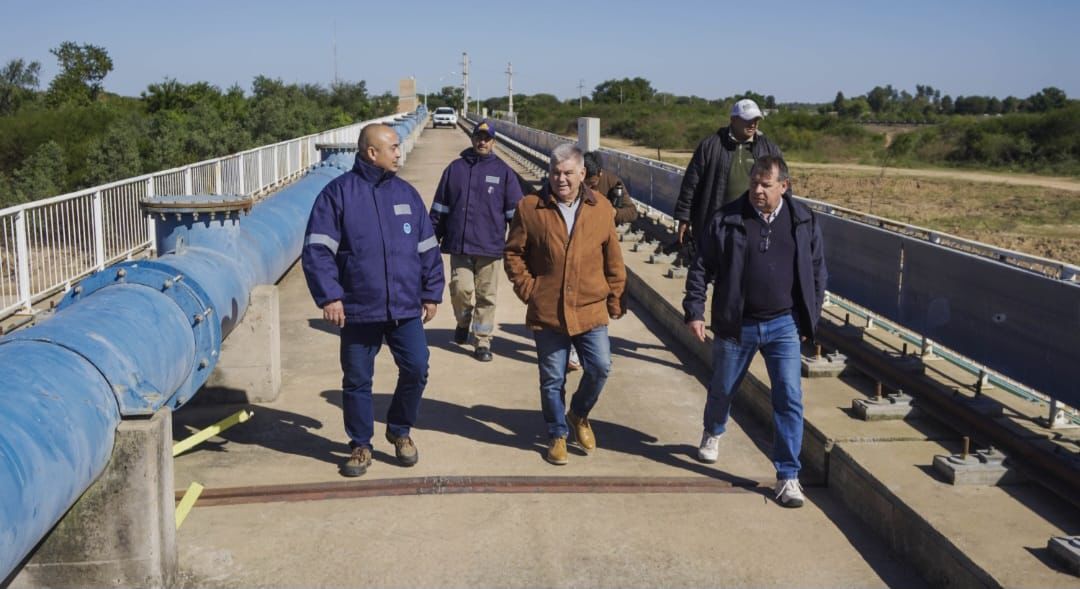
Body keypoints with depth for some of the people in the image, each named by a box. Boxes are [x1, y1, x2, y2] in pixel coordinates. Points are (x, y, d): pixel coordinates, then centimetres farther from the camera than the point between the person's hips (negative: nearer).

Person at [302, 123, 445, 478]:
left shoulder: (406, 193, 9)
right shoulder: (338, 193, -4)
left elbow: (428, 248, 13)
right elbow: (317, 250, -9)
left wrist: (431, 293, 11)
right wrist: (329, 296, -16)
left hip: (406, 308, 3)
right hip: (358, 310, -3)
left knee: (416, 369, -1)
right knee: (357, 381, 7)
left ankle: (400, 431, 24)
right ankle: (360, 445, 25)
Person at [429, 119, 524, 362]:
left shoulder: (503, 172, 6)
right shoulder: (455, 168, 9)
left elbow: (515, 212, 6)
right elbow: (440, 207, 12)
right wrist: (433, 238, 10)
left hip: (490, 246, 0)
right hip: (459, 244, 0)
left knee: (486, 296, 3)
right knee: (461, 288, -9)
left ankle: (483, 342, 15)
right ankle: (463, 321, 22)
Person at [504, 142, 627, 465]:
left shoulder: (601, 208, 1)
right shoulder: (530, 208, -3)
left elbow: (613, 259, 7)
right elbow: (513, 253, 4)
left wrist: (615, 299, 6)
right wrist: (527, 288, -4)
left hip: (591, 309, 1)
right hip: (547, 313, -1)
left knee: (600, 368, -1)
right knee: (552, 379, 8)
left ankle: (579, 414, 29)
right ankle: (557, 434, 27)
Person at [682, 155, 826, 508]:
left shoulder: (804, 222, -1)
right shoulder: (727, 220, -7)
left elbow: (817, 272, 8)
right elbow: (701, 268, -1)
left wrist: (810, 320, 7)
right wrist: (694, 311, -6)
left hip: (783, 325, 0)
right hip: (736, 324, 0)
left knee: (790, 399, -5)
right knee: (722, 390, 18)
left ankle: (788, 476, 5)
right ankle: (713, 433, 50)